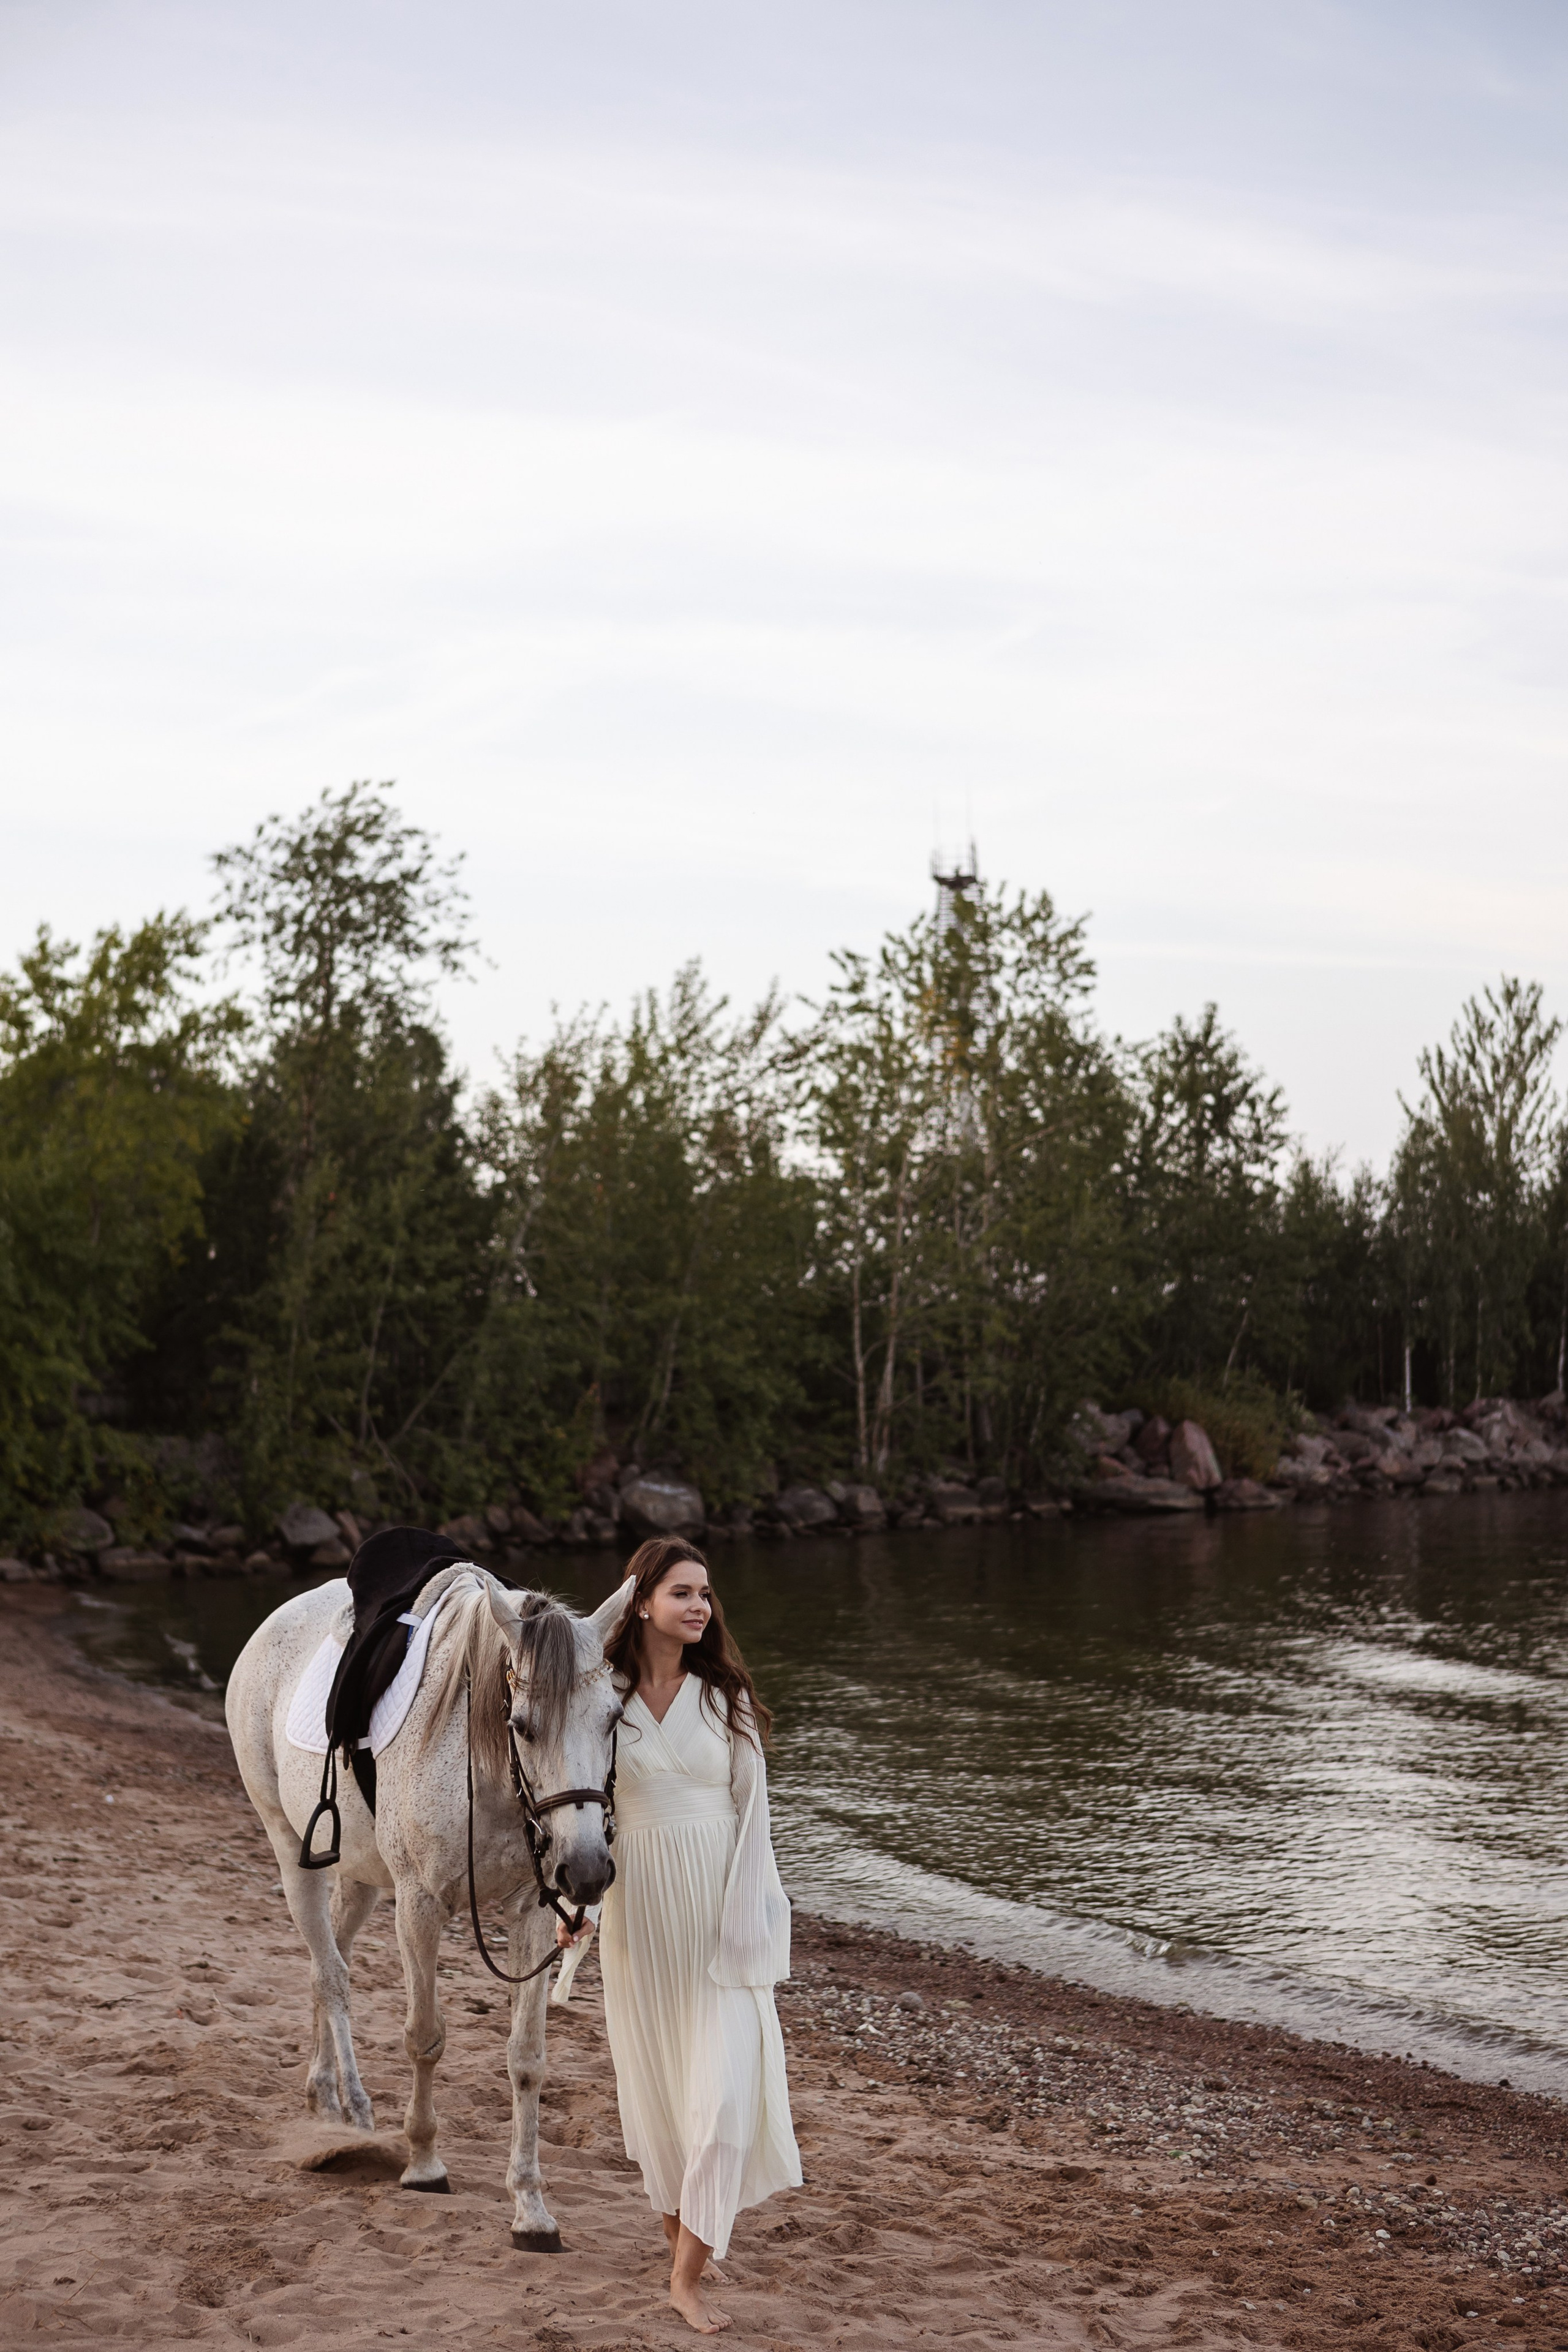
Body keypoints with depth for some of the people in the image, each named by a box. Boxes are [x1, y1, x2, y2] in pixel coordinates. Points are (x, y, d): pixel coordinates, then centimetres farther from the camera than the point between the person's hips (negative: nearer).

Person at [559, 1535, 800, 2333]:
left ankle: (689, 2273, -3)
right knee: (653, 2070, 11)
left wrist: (746, 1916, -7)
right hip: (639, 1902, 1)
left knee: (726, 2080, -8)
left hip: (719, 1906, 0)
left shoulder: (726, 1696, -1)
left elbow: (751, 1808, -1)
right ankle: (677, 2217, 35)